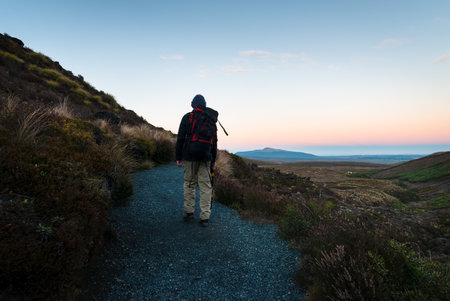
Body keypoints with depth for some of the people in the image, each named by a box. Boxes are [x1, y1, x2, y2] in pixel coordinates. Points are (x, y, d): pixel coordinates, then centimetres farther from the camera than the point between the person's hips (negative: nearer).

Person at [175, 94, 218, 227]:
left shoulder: (187, 117, 1)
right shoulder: (212, 120, 11)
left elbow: (180, 138, -2)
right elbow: (214, 142, 12)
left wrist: (178, 157, 3)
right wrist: (214, 160, 17)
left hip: (189, 156, -2)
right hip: (206, 157, 2)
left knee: (189, 183, 11)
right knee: (205, 186, 4)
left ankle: (189, 212, 15)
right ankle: (205, 217, 5)